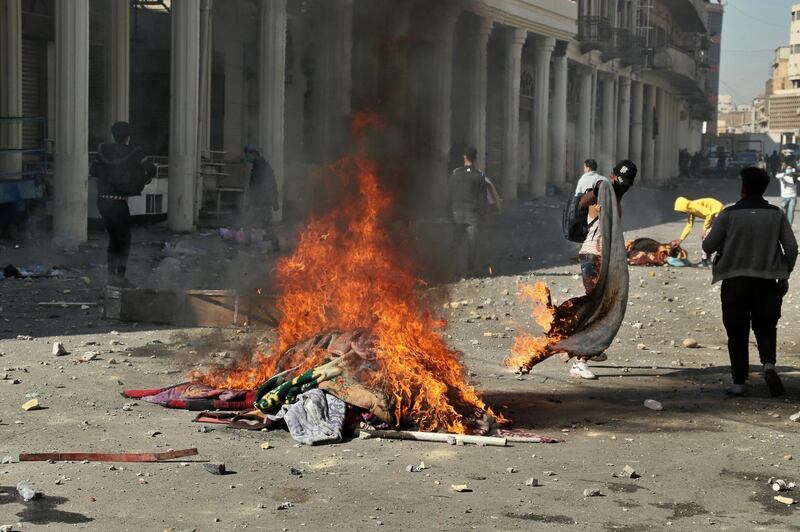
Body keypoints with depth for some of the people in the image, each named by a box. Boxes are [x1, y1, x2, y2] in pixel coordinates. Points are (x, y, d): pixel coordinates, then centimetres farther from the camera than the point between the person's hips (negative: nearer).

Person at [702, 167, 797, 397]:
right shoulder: (776, 214, 3)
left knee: (737, 333, 6)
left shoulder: (729, 214, -4)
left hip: (734, 280, -1)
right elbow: (791, 248, 2)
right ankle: (769, 363, -12)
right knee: (765, 327, 14)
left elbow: (708, 246, -4)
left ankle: (738, 382, 5)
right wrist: (784, 276, 13)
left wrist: (724, 245, 18)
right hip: (766, 281, 1)